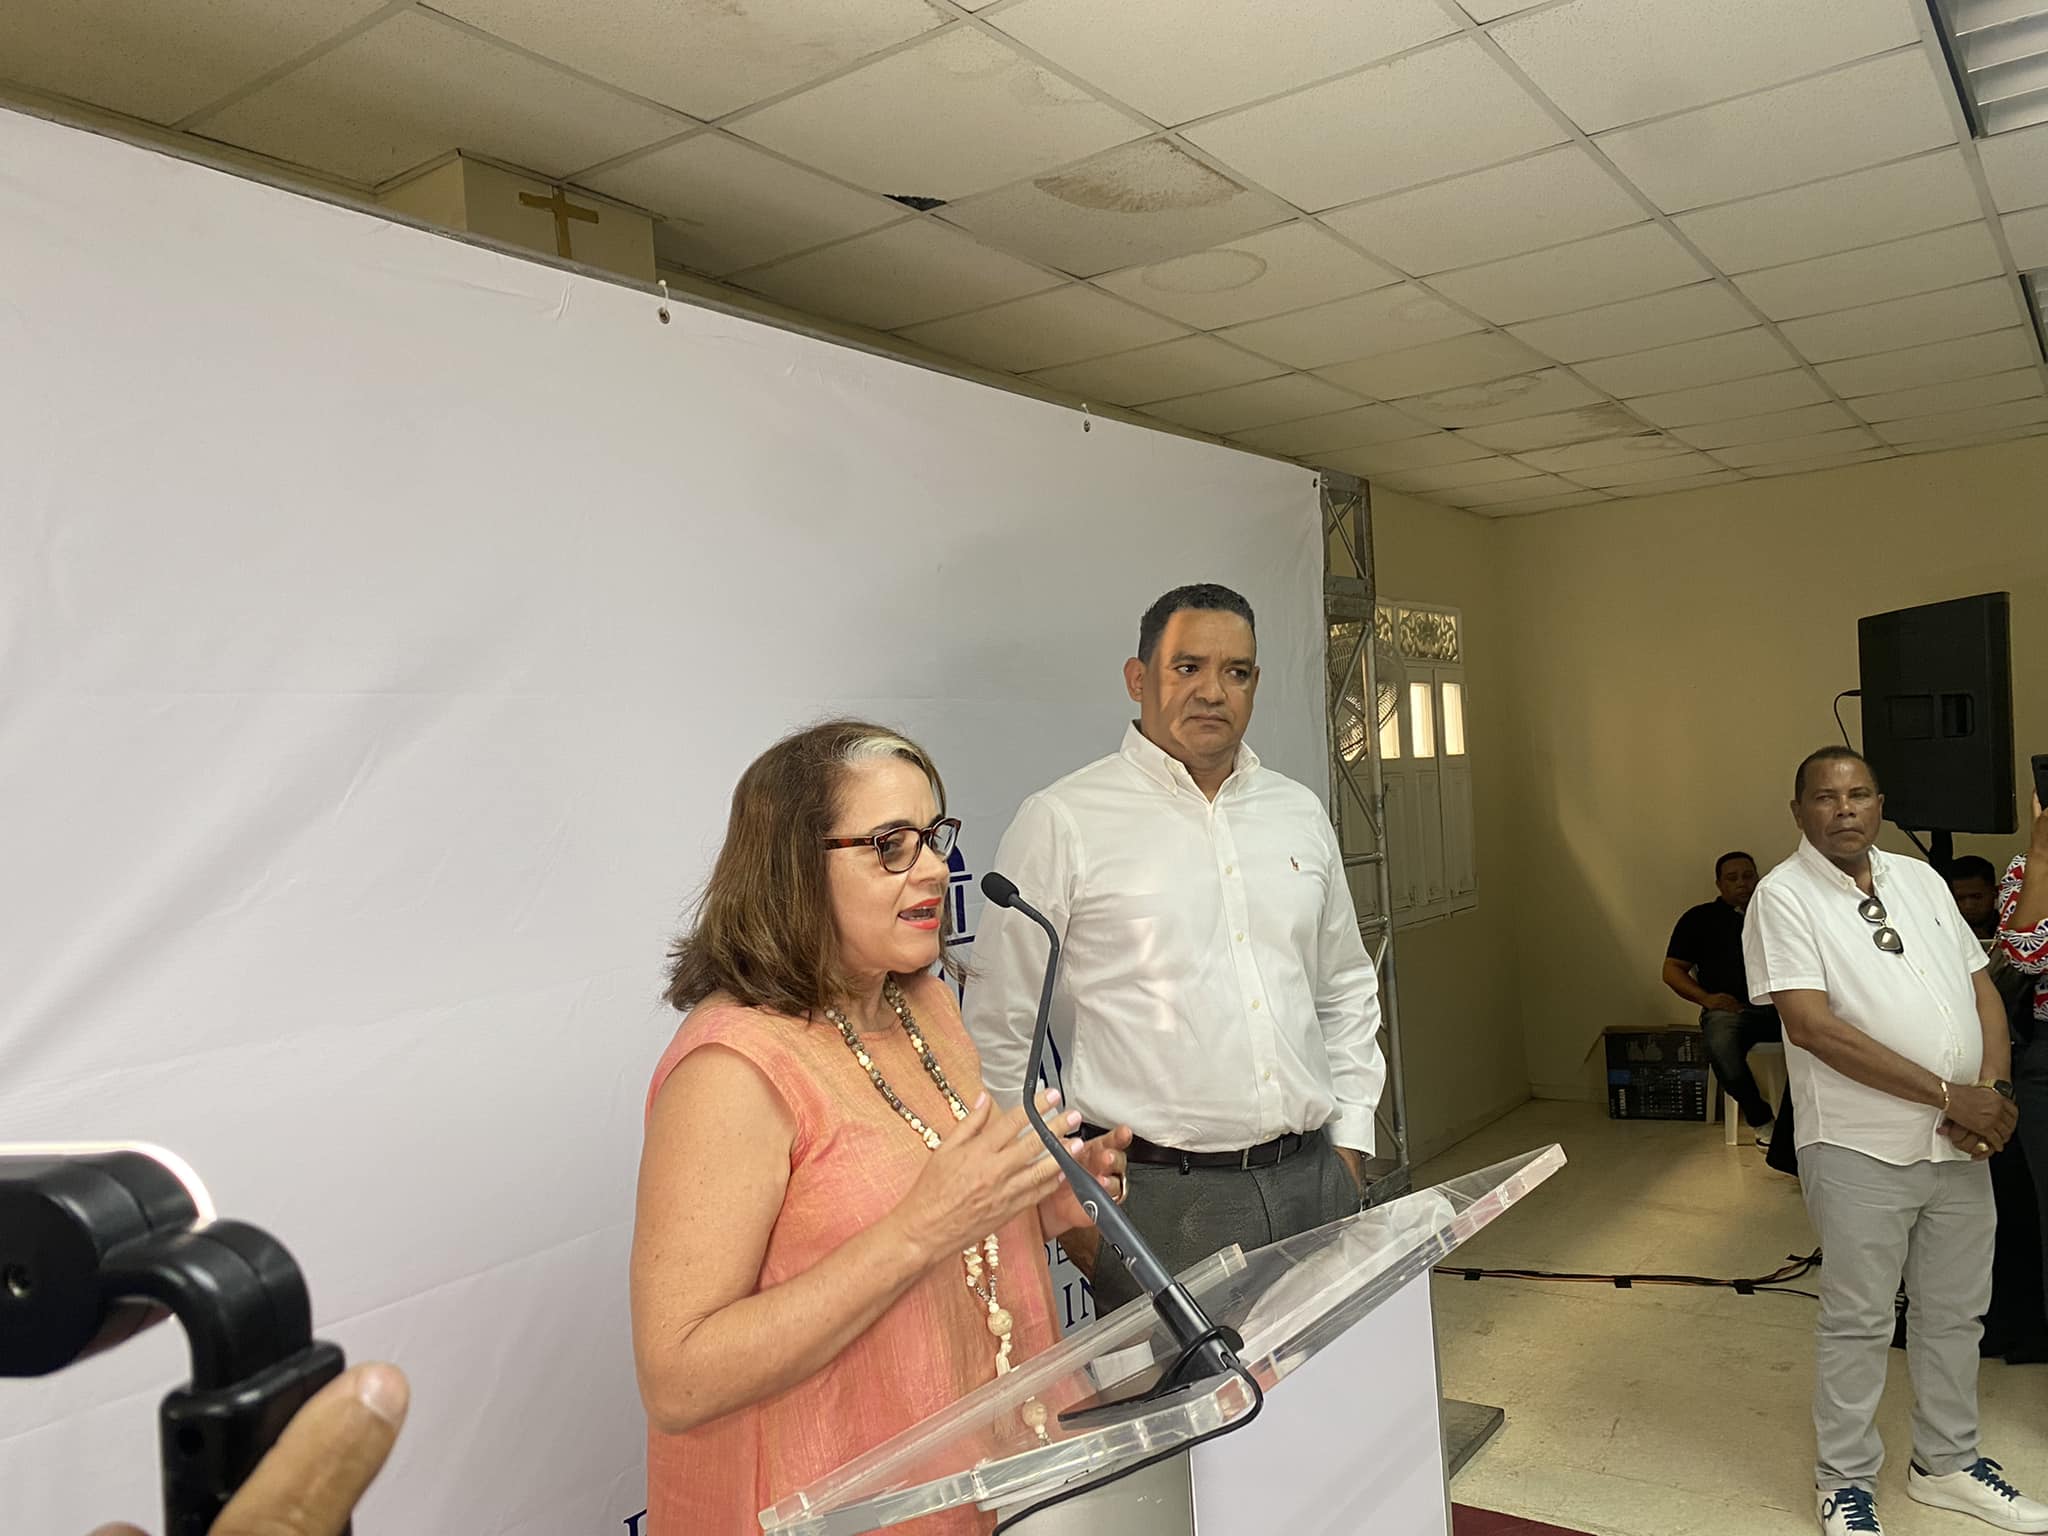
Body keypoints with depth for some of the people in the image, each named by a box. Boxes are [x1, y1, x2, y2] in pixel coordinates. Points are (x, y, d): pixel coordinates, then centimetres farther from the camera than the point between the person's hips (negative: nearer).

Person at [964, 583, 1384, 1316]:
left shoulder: (1300, 813, 10)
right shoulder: (1062, 822, -7)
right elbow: (1000, 1032, -5)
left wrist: (1350, 1135, 12)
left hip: (1313, 1178, 5)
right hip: (1161, 1195, -5)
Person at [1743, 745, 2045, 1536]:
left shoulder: (1920, 879, 9)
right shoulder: (1784, 896, -11)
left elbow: (1982, 990, 10)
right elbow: (1813, 1026, -19)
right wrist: (1948, 1095, -18)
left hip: (1960, 1145, 6)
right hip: (1861, 1149, -6)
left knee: (1956, 1311, 18)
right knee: (1859, 1322, 5)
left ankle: (1947, 1462, 36)